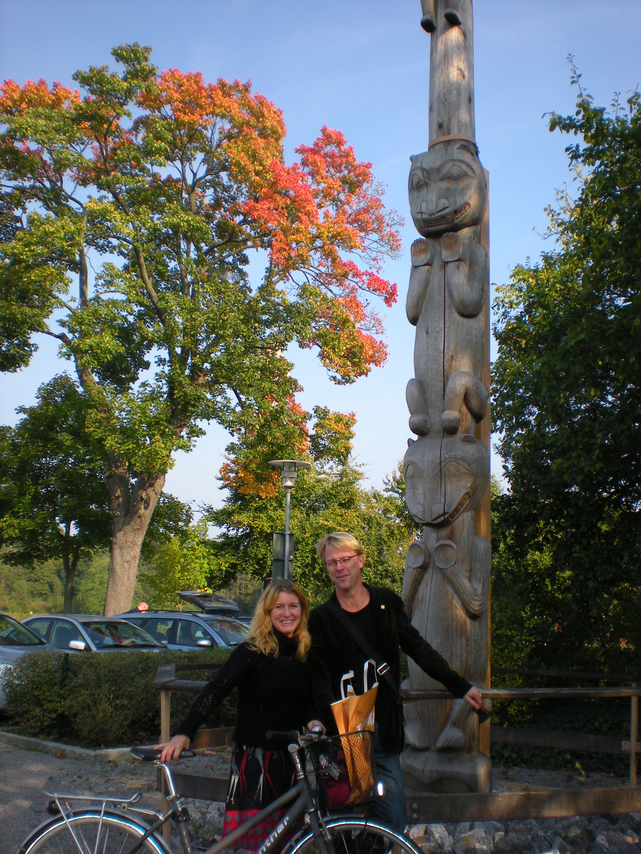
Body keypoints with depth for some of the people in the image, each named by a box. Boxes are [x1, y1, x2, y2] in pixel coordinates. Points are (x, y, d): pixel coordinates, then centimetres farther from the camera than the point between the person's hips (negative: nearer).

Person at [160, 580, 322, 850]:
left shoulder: (306, 653, 8)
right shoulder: (252, 650, -6)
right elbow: (215, 691, -14)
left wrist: (313, 721, -6)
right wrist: (184, 733, -25)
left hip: (289, 757, 5)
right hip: (253, 756, -4)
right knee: (256, 833, -8)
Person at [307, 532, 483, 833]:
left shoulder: (387, 603, 9)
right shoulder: (321, 618, 0)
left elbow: (418, 648, 13)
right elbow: (320, 681, -6)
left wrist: (461, 686, 10)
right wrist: (336, 729, -18)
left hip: (383, 732, 2)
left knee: (394, 821, -2)